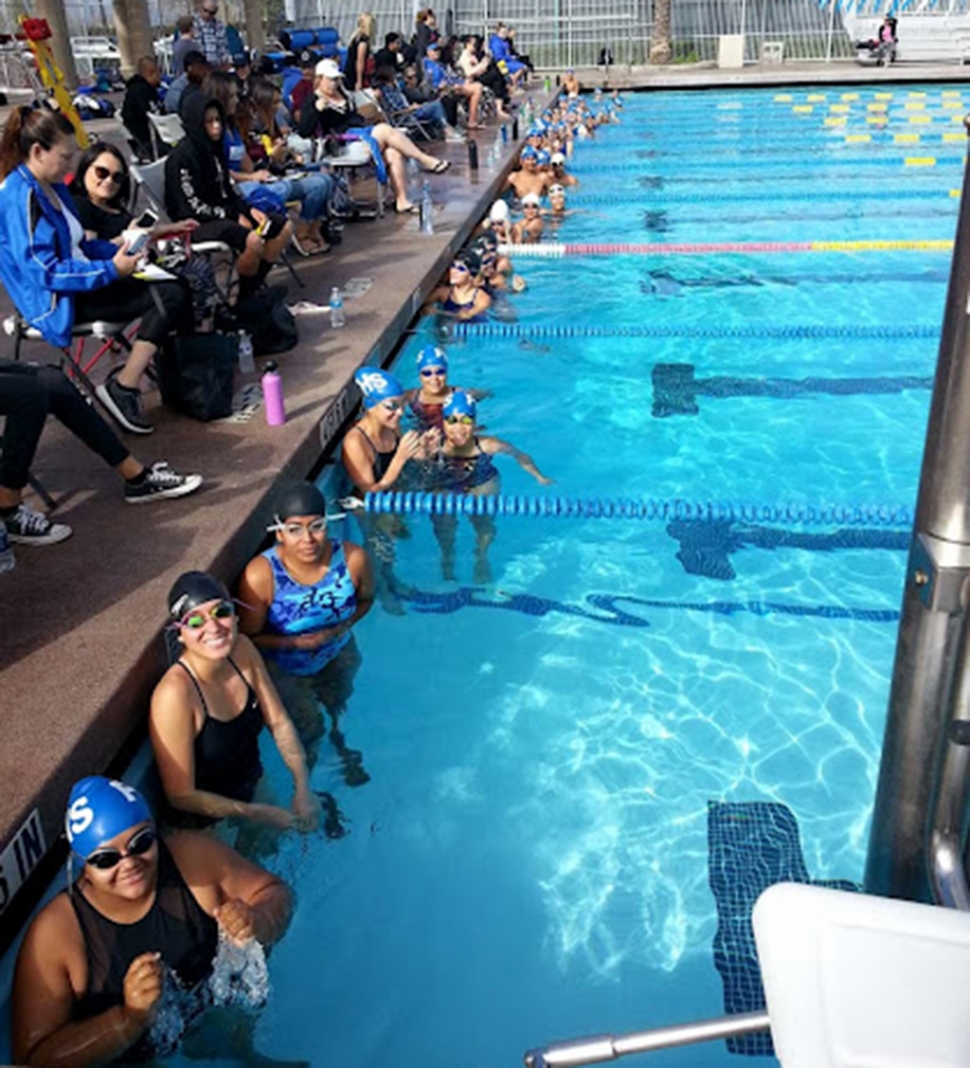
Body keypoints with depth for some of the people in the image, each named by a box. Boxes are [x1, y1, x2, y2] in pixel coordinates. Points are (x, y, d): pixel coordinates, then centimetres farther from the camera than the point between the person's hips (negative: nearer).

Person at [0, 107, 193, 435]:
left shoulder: (52, 187, 11)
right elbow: (45, 272, -23)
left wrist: (121, 253, 2)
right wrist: (111, 270, -25)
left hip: (80, 283, 9)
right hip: (58, 302, -9)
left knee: (176, 288, -5)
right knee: (169, 298, -21)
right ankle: (122, 389, -15)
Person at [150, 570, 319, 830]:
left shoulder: (242, 650, -15)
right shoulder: (174, 694, -34)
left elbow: (279, 723, -4)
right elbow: (181, 796, -27)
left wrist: (303, 789, -14)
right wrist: (259, 814, -20)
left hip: (252, 786, 5)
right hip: (206, 822, -5)